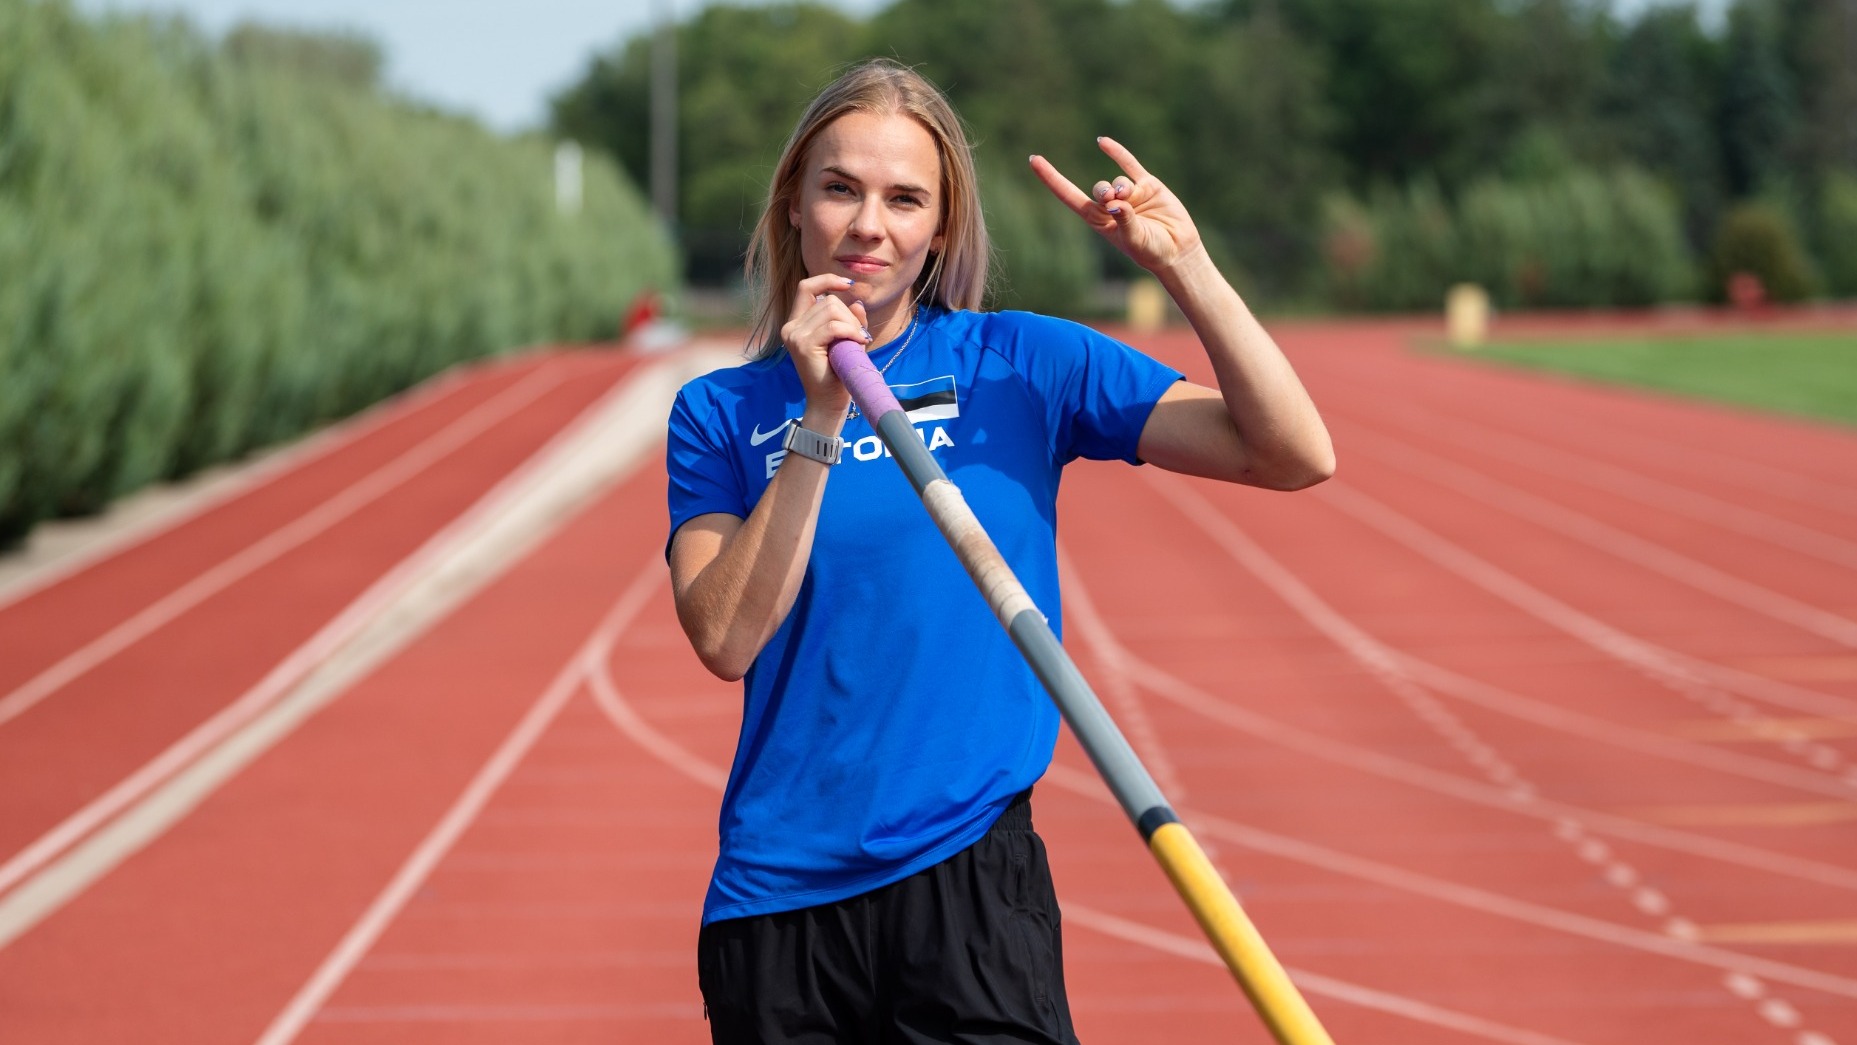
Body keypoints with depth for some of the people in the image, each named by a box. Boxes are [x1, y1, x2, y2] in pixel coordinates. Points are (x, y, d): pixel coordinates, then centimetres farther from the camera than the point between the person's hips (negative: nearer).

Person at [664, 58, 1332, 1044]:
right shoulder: (718, 411, 6)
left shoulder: (1019, 363, 4)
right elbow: (726, 639, -9)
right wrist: (822, 421, -13)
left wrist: (1182, 264, -12)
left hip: (966, 883, -1)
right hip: (773, 904, 1)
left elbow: (1293, 455, -2)